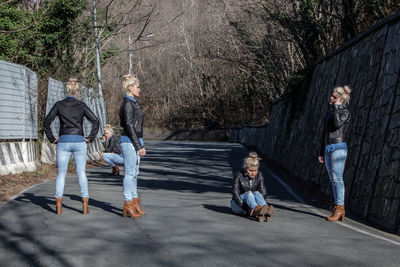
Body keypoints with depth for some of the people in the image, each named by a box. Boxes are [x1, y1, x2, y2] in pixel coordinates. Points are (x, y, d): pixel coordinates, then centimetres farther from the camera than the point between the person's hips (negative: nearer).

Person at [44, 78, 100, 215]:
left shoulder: (59, 105, 2)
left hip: (63, 142, 0)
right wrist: (90, 138, 2)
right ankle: (85, 205, 3)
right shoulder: (81, 105, 1)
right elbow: (95, 121, -4)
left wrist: (52, 139, 5)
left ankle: (58, 205, 2)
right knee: (81, 172, 5)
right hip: (79, 141, 0)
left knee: (61, 173, 7)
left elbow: (46, 122, -2)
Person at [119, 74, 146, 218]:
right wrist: (139, 146, -18)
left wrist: (141, 145, 20)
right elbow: (129, 127, -19)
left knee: (134, 173, 12)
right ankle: (128, 205, -2)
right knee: (130, 173, -6)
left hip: (134, 142, 10)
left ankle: (134, 202, 17)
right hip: (129, 142, -10)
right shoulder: (128, 104, -14)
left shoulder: (132, 103, 16)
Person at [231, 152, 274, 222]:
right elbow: (235, 194, -20)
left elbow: (263, 192, -10)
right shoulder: (238, 176, -13)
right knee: (249, 194, -31)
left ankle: (266, 212, -58)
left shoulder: (259, 175, -2)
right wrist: (247, 209, -29)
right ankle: (258, 210, -62)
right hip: (238, 205, -3)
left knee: (256, 193, -28)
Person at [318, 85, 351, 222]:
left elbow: (337, 124, -23)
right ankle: (337, 207, 8)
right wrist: (321, 152, 20)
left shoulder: (344, 112, -3)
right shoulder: (329, 111, 19)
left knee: (337, 178, -11)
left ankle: (340, 208, -9)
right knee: (333, 179, 6)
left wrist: (336, 107, -13)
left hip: (338, 147, -8)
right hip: (327, 148, 8)